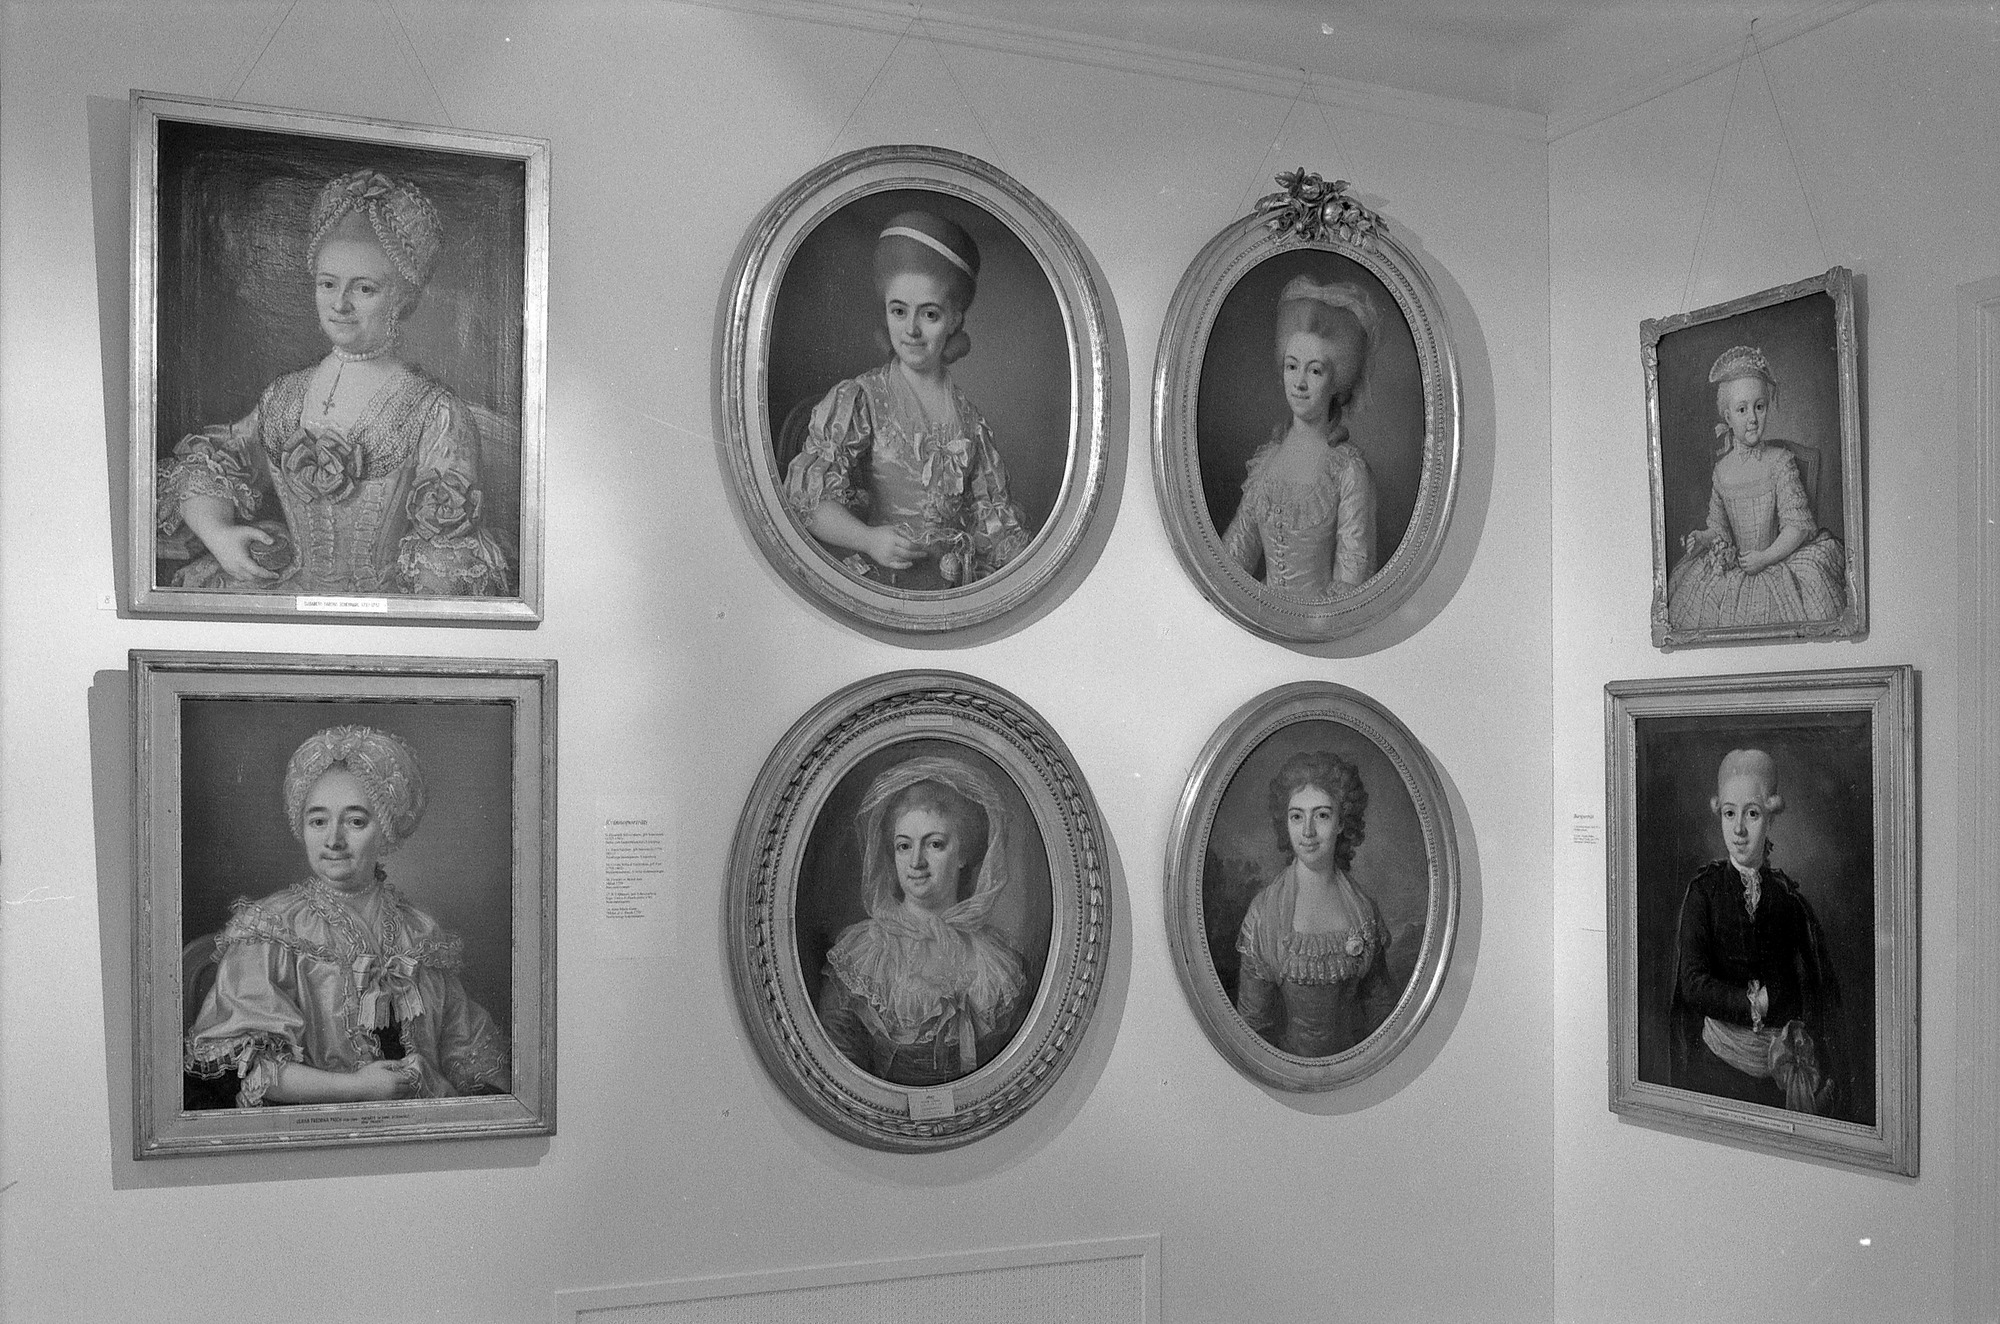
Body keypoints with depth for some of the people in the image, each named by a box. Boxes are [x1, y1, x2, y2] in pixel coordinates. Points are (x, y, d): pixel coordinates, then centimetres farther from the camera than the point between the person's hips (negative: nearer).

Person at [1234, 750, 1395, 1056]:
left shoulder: (1362, 906, -6)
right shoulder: (1265, 909, -15)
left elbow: (1378, 1000, 4)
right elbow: (1253, 1013, -10)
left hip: (1354, 1054, 3)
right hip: (1286, 1053, -3)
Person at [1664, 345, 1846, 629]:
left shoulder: (1779, 459, -7)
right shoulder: (1722, 469, 5)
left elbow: (1798, 524, -11)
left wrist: (1766, 557, -20)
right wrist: (1702, 538, -6)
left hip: (1778, 558, -3)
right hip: (1733, 562, 3)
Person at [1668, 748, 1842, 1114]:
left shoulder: (1788, 897, 2)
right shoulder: (1704, 889, -1)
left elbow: (1825, 994, 3)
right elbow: (1693, 984, -8)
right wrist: (1758, 1001, -13)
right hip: (1719, 1061, -1)